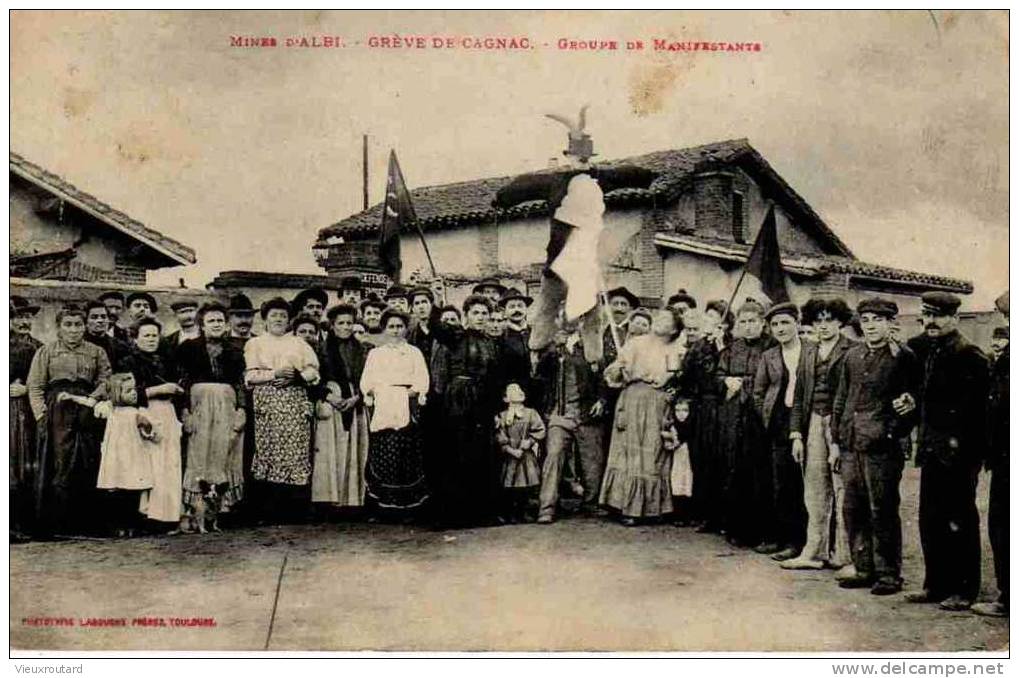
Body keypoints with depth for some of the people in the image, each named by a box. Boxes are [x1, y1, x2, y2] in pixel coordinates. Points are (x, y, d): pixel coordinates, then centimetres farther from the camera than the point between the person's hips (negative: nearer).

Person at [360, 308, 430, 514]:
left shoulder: (414, 352, 17)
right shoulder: (375, 353, 20)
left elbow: (422, 380, 7)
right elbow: (366, 382, 12)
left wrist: (414, 391, -10)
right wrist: (372, 391, -6)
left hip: (406, 409, -1)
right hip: (383, 408, 1)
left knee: (405, 453, -11)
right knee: (383, 453, -9)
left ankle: (407, 500, -7)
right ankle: (383, 499, -5)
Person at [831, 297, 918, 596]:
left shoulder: (903, 357, -3)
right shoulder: (852, 356, 12)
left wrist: (895, 432, -17)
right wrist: (835, 441, 13)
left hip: (882, 447, -5)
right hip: (851, 445, 6)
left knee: (882, 511, -1)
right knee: (853, 510, 9)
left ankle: (889, 574, 9)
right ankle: (864, 570, 20)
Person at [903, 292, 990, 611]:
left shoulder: (968, 356, -13)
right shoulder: (925, 350, 10)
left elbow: (975, 405, -17)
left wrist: (959, 444, -18)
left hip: (958, 454, -8)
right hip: (932, 451, 8)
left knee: (960, 522, 1)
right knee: (930, 521, 13)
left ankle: (963, 590, 11)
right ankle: (936, 584, 22)